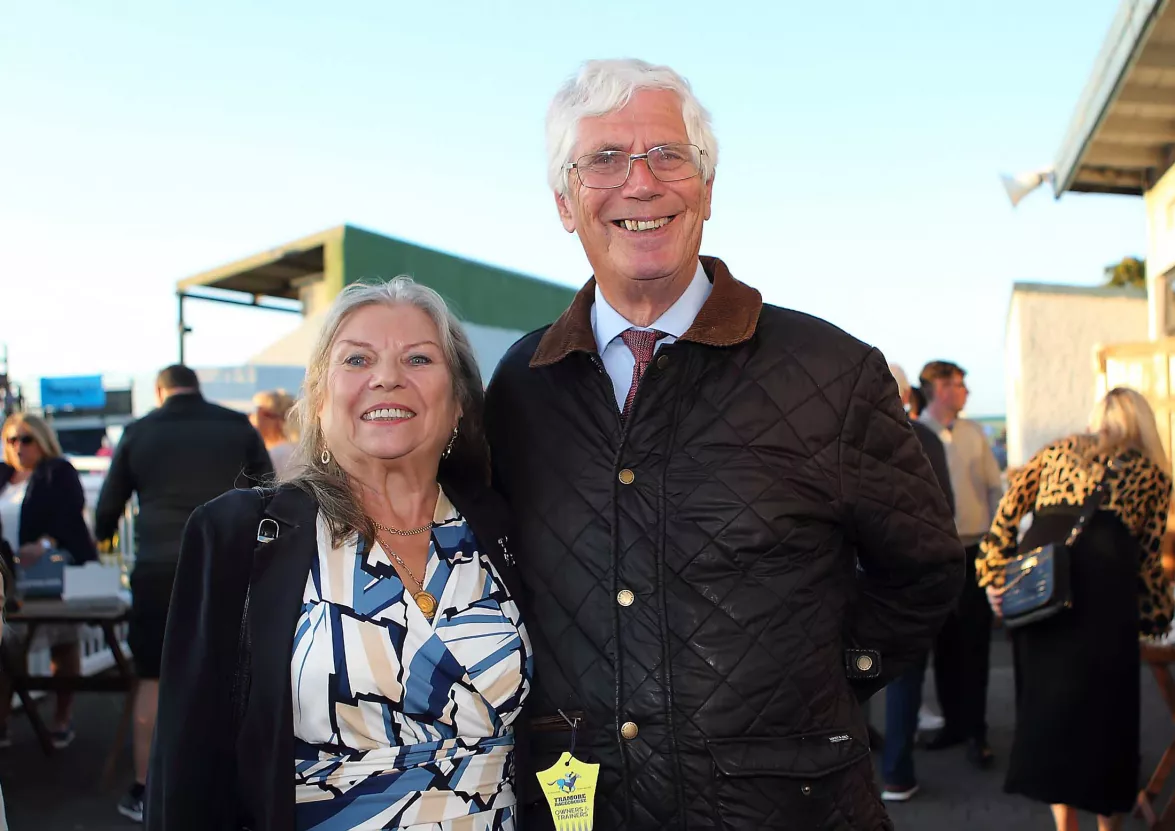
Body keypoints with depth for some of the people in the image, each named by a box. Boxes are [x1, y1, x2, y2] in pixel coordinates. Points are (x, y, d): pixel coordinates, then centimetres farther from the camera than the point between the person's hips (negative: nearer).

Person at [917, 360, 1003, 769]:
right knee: (944, 642, 9)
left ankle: (975, 730, 10)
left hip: (976, 549, 2)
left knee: (975, 642, 2)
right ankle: (953, 722, 22)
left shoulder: (974, 433, 7)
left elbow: (995, 488, 10)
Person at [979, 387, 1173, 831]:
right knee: (1104, 694, 7)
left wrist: (995, 575, 13)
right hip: (1103, 568, -2)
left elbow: (1008, 509, 15)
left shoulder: (1056, 451, 27)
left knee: (1045, 692, 9)